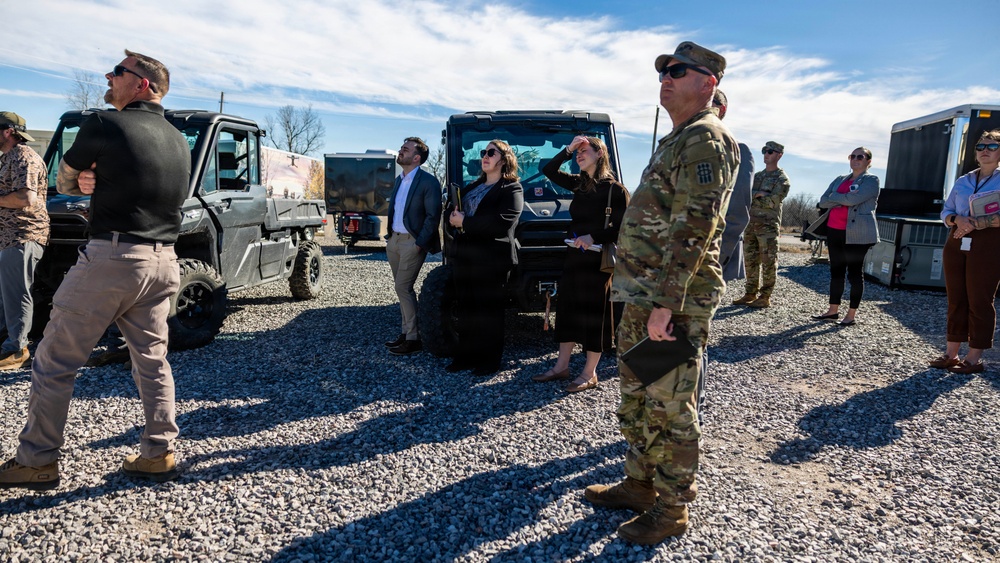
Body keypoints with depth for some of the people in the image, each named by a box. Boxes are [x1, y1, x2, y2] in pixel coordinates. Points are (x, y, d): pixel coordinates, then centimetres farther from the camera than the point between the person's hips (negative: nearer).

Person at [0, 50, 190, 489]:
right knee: (152, 360, 13)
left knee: (54, 361, 6)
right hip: (163, 262, 7)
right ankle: (159, 454, 15)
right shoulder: (178, 141, 13)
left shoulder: (103, 125, -7)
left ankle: (36, 461, 14)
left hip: (111, 258, -7)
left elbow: (64, 182, 6)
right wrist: (99, 181, 4)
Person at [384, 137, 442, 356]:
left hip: (412, 242, -8)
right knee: (403, 289, 12)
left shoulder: (428, 181, -12)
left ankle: (413, 339, -1)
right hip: (394, 240, 8)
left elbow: (433, 216, -14)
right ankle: (406, 332, 22)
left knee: (403, 288, -10)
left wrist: (420, 244, -17)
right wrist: (390, 236, 12)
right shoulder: (399, 180, 13)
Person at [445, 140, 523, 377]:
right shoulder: (473, 186, 20)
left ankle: (489, 361, 13)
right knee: (465, 308, 11)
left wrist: (465, 222, -17)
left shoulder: (511, 188, -5)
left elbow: (502, 221, -20)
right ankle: (465, 357, 20)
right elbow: (454, 210, 19)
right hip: (464, 255, 7)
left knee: (489, 311, 2)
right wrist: (453, 217, -7)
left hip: (492, 258, -7)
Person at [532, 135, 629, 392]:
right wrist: (567, 150, 0)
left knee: (594, 313, 1)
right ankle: (562, 366, 23)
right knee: (567, 308, 11)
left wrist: (593, 237, -23)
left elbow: (621, 228, -14)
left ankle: (589, 374, 12)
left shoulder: (616, 190, -9)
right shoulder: (579, 183, 10)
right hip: (574, 256, 7)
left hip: (598, 260, -7)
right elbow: (548, 171, 10)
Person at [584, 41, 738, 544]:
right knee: (637, 399, 18)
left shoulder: (705, 139, -12)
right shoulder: (675, 141, 19)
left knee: (670, 408, 1)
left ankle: (672, 509, 16)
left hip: (674, 303, -10)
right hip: (641, 297, 10)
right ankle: (640, 484, 33)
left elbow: (694, 227, -21)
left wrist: (665, 303, -24)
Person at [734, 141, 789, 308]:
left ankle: (765, 298, 1)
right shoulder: (757, 176, 18)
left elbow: (774, 201, -15)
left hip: (768, 226, -6)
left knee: (768, 262, -3)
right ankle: (751, 294, 17)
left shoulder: (782, 178, -2)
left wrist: (753, 197, -7)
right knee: (751, 261, 9)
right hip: (751, 224, 7)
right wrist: (760, 194, -8)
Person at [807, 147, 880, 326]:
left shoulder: (871, 180, -2)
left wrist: (833, 197, -2)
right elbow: (823, 202, 6)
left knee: (854, 272, -2)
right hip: (834, 231, 7)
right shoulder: (840, 180, 18)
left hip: (857, 234, -7)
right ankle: (833, 310, 16)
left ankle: (851, 314, 3)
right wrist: (844, 199, -9)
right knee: (836, 271, 9)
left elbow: (853, 199, -18)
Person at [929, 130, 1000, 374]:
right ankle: (951, 353, 13)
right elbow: (946, 212, 12)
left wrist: (975, 223, -19)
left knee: (979, 301, -2)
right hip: (957, 243, 5)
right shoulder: (962, 182, 15)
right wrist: (959, 220, -9)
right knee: (956, 299, 7)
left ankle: (975, 357, 4)